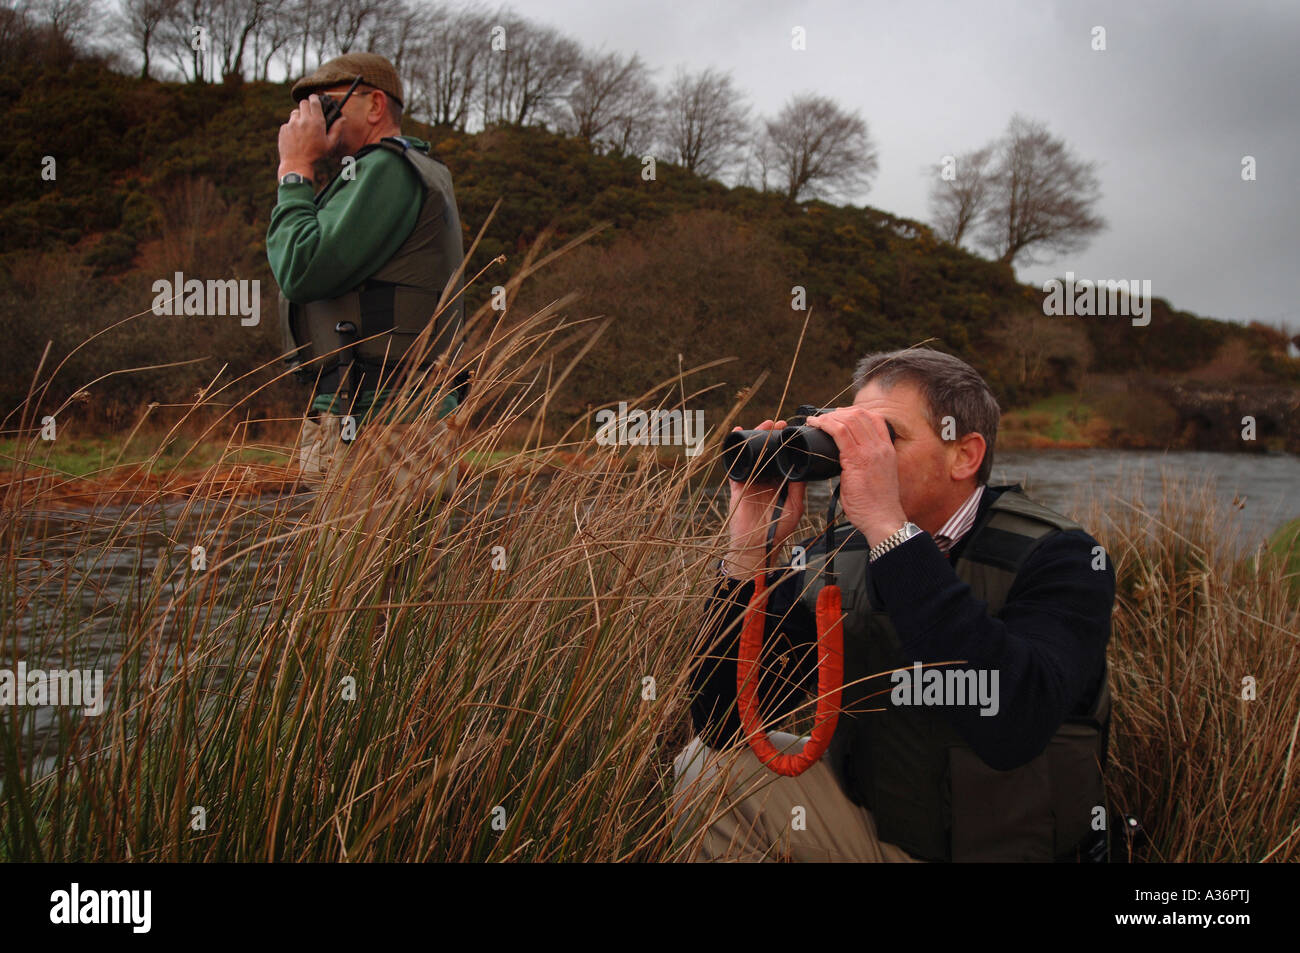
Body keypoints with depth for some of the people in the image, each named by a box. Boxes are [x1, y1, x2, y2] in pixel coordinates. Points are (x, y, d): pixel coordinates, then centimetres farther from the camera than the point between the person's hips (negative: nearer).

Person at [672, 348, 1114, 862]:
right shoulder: (832, 557, -4)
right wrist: (748, 551, -19)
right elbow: (722, 723, -8)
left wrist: (890, 527, -38)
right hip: (876, 831, 4)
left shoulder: (1057, 559, -17)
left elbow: (1012, 728, -38)